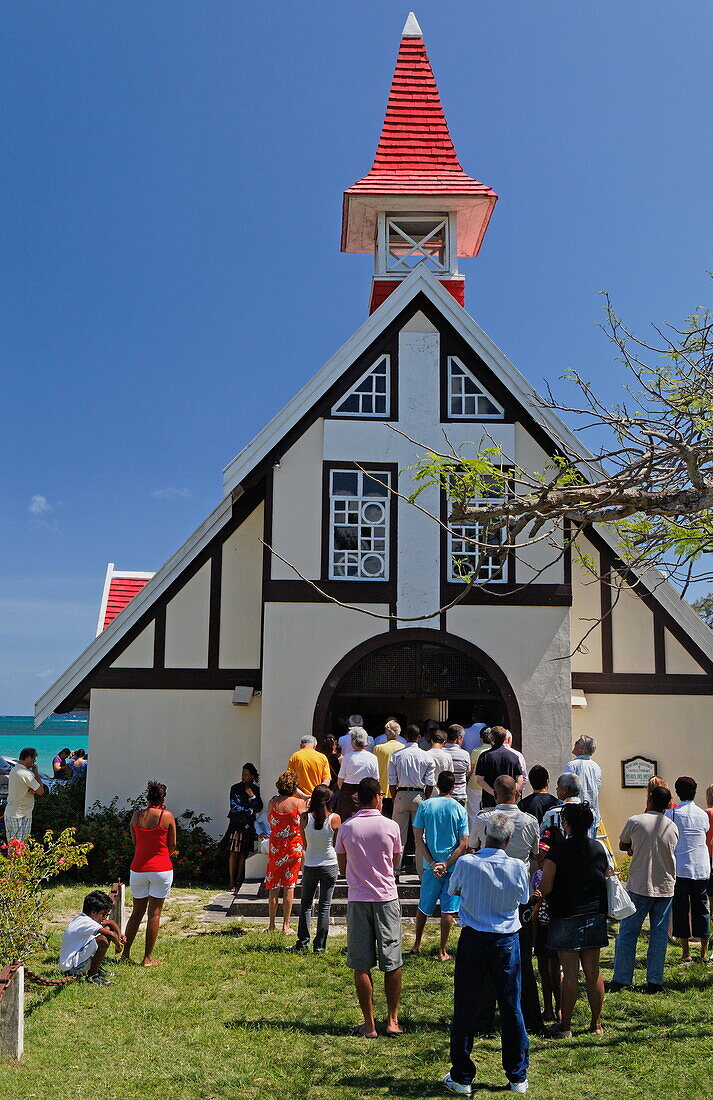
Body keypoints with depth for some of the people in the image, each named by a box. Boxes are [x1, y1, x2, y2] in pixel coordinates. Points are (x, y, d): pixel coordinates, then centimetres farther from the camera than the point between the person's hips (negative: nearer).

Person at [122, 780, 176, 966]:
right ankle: (148, 958, 6)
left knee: (137, 912, 16)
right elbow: (172, 845, 0)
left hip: (138, 869, 4)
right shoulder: (167, 816, -7)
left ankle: (126, 953, 20)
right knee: (154, 913, 3)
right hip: (161, 869, -3)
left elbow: (134, 842, 12)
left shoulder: (137, 815, 2)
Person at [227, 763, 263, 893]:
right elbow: (234, 807, -5)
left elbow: (258, 808, 2)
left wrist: (252, 796, -10)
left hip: (249, 825, 2)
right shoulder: (235, 788, 2)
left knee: (243, 853, 2)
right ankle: (231, 882, -7)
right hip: (236, 824, -2)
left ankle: (238, 881, 8)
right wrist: (249, 811, -3)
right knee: (233, 853, -8)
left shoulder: (256, 789, 7)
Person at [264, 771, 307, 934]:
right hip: (294, 847, -2)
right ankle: (286, 925, 7)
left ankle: (271, 925, 14)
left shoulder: (272, 803, -3)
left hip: (275, 847, 2)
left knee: (273, 886, 10)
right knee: (289, 886, 5)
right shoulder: (299, 803, -9)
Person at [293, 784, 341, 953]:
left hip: (310, 866, 1)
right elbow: (337, 844, 2)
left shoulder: (305, 817, -10)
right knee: (325, 906, 8)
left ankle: (302, 942, 17)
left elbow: (304, 844, 3)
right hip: (330, 866, -1)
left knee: (305, 904, 17)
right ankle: (319, 945, 9)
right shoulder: (335, 818, -12)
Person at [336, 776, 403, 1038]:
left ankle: (369, 1024, 10)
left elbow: (343, 868, 6)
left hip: (358, 901, 0)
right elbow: (395, 863, 8)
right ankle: (393, 1020, 17)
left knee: (361, 966, 6)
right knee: (392, 963, 11)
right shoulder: (390, 827, -5)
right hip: (386, 899, 0)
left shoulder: (346, 828, -3)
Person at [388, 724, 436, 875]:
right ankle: (422, 872, 7)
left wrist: (395, 799, 11)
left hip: (401, 795, 1)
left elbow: (392, 782, 0)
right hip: (419, 796, -1)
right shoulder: (427, 757, -3)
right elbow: (430, 783, -3)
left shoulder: (396, 756, -2)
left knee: (398, 835, 7)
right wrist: (426, 799, 9)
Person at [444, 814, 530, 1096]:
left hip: (472, 940, -1)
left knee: (465, 1009, 8)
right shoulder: (517, 868, -10)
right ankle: (518, 1077, 22)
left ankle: (461, 1078, 16)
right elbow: (523, 899, 8)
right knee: (511, 1009, 12)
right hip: (507, 942, 1)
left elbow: (453, 890, 7)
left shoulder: (466, 863, -12)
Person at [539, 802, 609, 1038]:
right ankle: (596, 1024, 19)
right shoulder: (599, 848, 0)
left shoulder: (557, 852, -14)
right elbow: (608, 880, 11)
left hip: (566, 918, -4)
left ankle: (565, 1025, 8)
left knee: (570, 973, 1)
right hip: (595, 917, 4)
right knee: (593, 972, 11)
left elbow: (545, 889, -14)